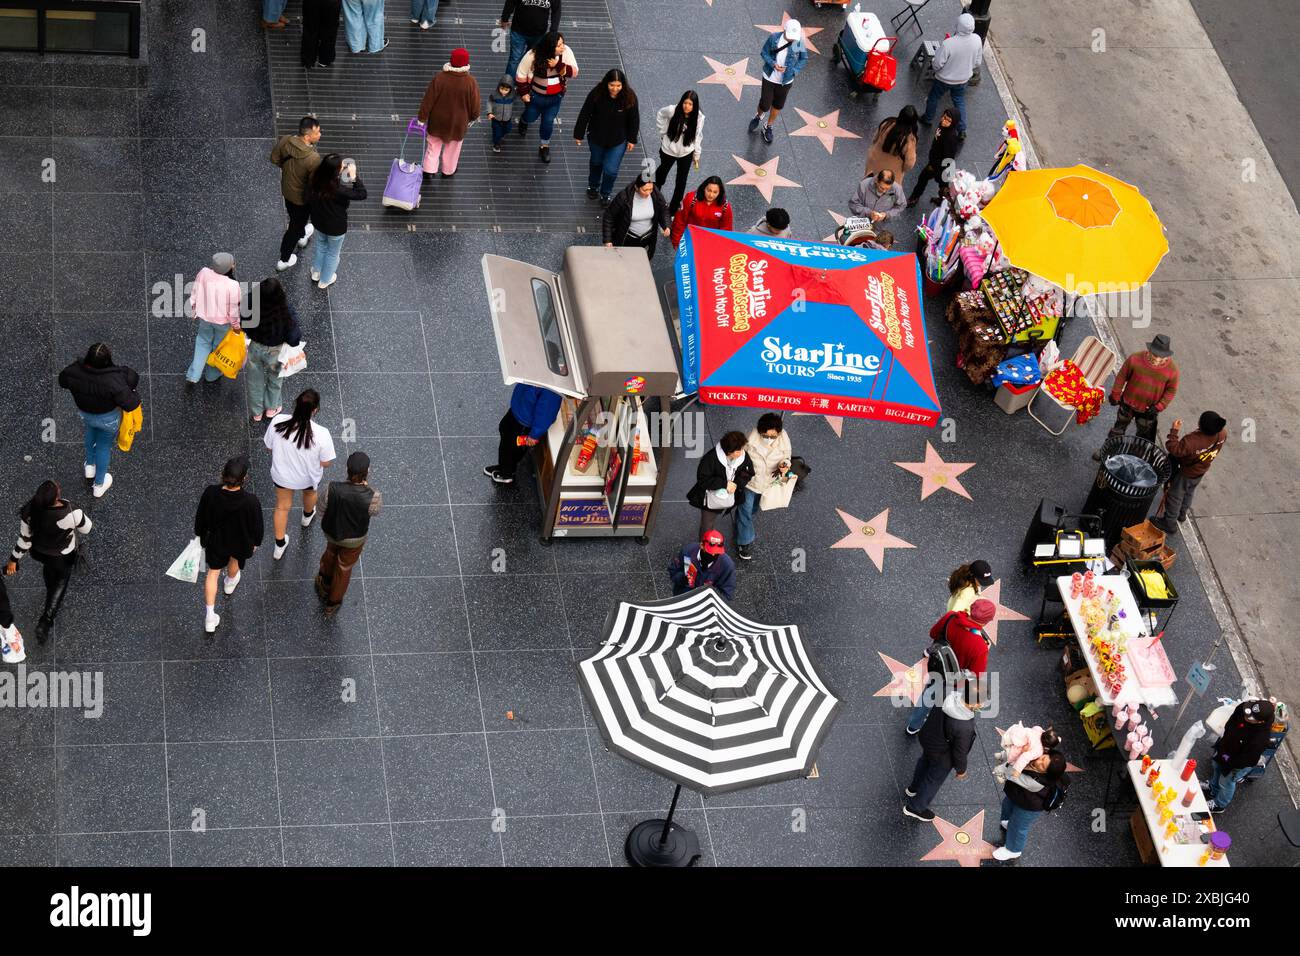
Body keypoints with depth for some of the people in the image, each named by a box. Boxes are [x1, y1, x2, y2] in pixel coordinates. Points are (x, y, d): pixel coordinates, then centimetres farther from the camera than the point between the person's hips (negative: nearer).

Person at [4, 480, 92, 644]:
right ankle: (45, 621, 21)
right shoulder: (71, 512, -41)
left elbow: (24, 539, -18)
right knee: (61, 583, 27)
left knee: (48, 569, 37)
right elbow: (86, 528, -19)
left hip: (38, 552, 3)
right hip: (63, 557, -3)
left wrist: (14, 560, -2)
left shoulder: (29, 511, -32)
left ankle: (52, 598, 65)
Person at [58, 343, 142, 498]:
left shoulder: (75, 372, -28)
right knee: (104, 446, 23)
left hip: (85, 414, 3)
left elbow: (62, 380, -4)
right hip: (108, 418, -3)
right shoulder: (114, 380, -39)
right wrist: (135, 396, -10)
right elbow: (129, 404, -32)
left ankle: (90, 465, 55)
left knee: (91, 430, 39)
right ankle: (99, 484, 43)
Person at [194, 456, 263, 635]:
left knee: (213, 572, 24)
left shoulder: (210, 493, -33)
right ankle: (231, 583, 68)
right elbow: (256, 526, -18)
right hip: (241, 542, 0)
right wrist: (255, 542, 4)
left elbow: (201, 518, -13)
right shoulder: (251, 501, -38)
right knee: (235, 560, 35)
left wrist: (200, 534, 9)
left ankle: (210, 616, 28)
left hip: (216, 541, 0)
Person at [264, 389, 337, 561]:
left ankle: (280, 545, 43)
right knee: (309, 493, 36)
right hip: (308, 477, -1)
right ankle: (307, 516, 68)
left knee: (282, 506, 28)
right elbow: (326, 463, -22)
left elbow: (269, 447, -11)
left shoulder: (278, 422, -30)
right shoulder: (321, 434, -37)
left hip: (282, 474, 1)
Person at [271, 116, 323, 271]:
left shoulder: (284, 141, -23)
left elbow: (274, 158, -4)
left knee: (296, 218, 35)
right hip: (302, 197, -6)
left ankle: (302, 236, 65)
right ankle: (284, 260, 37)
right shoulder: (313, 159, -40)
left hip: (287, 189, 6)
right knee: (296, 225, 19)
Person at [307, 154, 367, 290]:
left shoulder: (314, 180, -22)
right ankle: (325, 281, 46)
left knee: (322, 242, 36)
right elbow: (362, 194, -29)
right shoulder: (338, 190, -39)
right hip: (335, 227, -5)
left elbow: (309, 200, -6)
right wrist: (354, 176, -25)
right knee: (333, 253, 24)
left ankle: (316, 272, 54)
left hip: (318, 221, 5)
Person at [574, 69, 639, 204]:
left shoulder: (630, 98, -24)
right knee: (596, 162, 26)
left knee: (611, 170, 0)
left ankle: (606, 193, 32)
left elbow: (634, 120, -9)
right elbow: (584, 115, -15)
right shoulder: (596, 94, -26)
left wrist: (632, 139, -2)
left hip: (618, 140, -1)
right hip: (596, 137, 1)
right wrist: (579, 135, -8)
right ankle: (593, 186, 56)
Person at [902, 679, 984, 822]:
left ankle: (914, 788, 65)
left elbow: (931, 713, -5)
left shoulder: (948, 696, -28)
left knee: (925, 762, 35)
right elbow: (960, 751, -25)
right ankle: (915, 807, 48)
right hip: (942, 755, -6)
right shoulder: (964, 728, -43)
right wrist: (961, 770, -5)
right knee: (934, 779, 23)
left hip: (927, 737, 6)